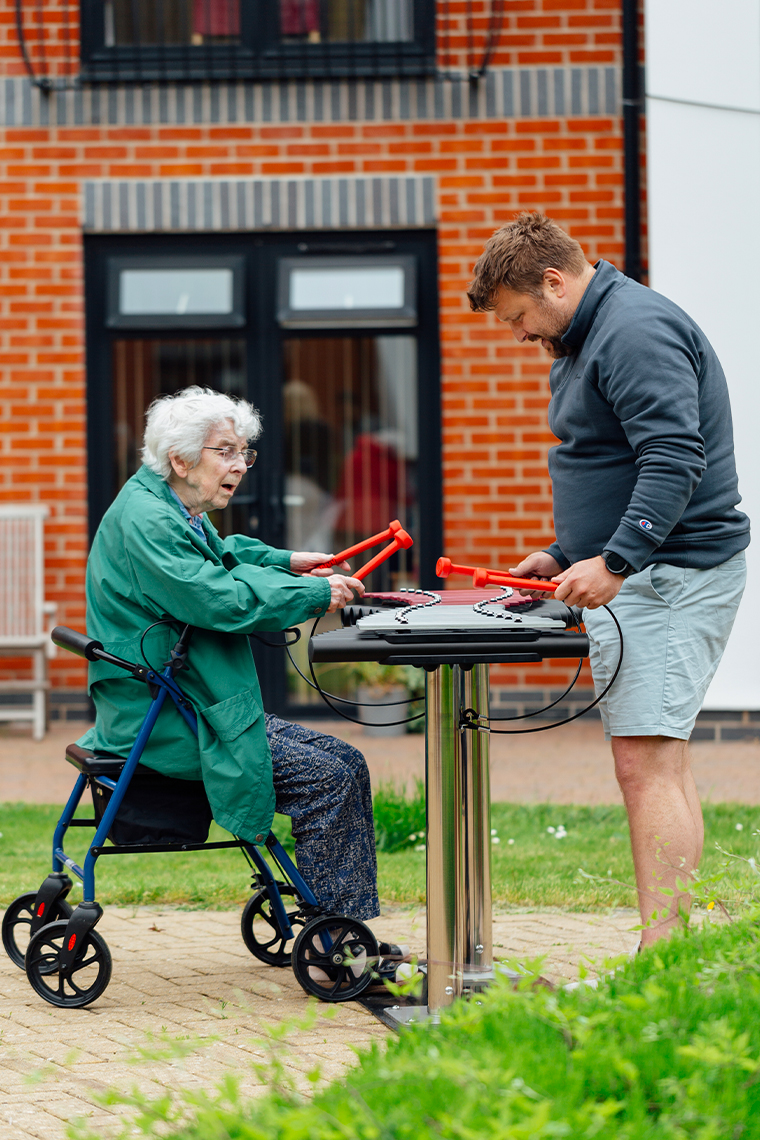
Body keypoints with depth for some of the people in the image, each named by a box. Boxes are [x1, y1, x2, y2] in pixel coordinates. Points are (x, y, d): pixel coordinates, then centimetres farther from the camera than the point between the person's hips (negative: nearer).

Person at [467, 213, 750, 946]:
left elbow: (675, 460, -26)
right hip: (632, 576, 11)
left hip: (667, 575, -11)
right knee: (658, 768, 9)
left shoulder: (638, 333, -15)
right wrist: (563, 555, 22)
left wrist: (614, 562, -30)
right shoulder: (589, 337, 19)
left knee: (646, 764, -16)